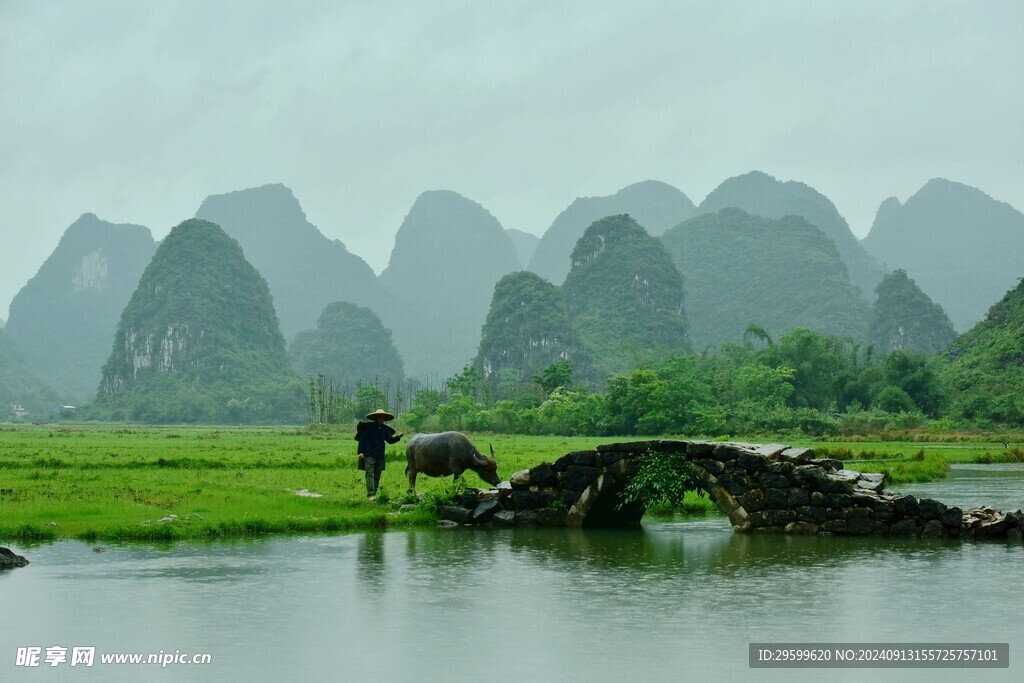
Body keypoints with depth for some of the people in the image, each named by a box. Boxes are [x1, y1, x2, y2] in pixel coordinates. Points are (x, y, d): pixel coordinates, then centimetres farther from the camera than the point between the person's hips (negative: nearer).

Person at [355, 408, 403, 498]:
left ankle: (374, 494, 13)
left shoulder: (385, 429, 11)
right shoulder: (368, 427, -3)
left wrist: (397, 437, -5)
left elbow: (390, 440, 15)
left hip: (380, 456, 6)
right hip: (369, 455, -6)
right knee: (370, 474, -14)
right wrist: (361, 452, -10)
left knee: (377, 476, 7)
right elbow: (362, 439, -2)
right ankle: (370, 494, -24)